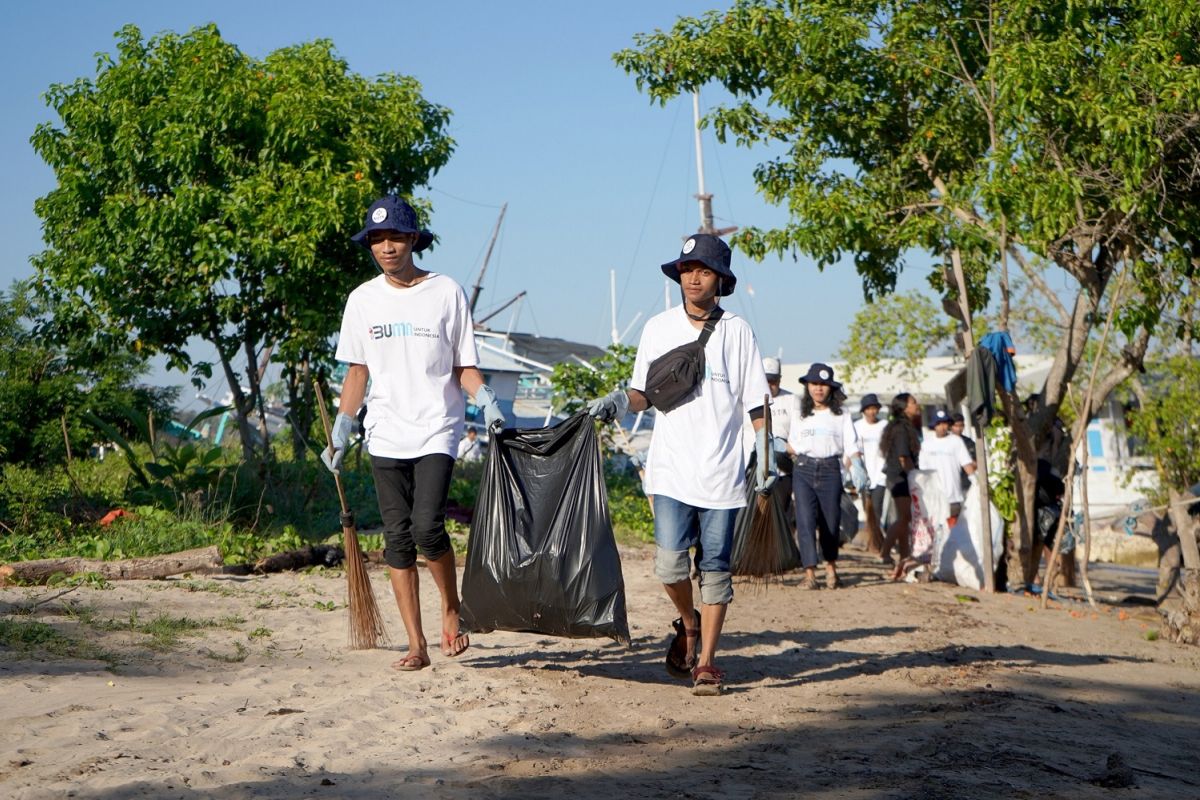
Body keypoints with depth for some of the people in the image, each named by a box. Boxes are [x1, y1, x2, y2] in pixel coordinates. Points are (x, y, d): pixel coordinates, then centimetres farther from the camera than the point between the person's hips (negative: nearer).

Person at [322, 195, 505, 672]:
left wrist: (486, 400, -14)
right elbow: (357, 370, 15)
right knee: (397, 538, 2)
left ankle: (451, 607, 8)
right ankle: (416, 645, 7)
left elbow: (464, 365, 3)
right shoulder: (363, 300, 8)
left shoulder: (447, 292, 0)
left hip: (437, 431, -3)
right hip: (386, 435, 3)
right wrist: (341, 428, 9)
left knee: (427, 527, -19)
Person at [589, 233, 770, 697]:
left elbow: (755, 402, 5)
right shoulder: (659, 328, 7)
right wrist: (618, 403, -9)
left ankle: (706, 661, 10)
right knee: (670, 561, -10)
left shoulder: (736, 332, 3)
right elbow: (644, 394, 13)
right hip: (671, 469, 1)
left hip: (722, 471, -1)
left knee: (715, 567, 1)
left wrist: (765, 459, -2)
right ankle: (688, 623, 20)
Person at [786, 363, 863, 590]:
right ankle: (809, 572, -15)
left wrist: (857, 465, -15)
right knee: (805, 520, -12)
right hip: (803, 470, 1)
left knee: (830, 522, 5)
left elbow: (852, 447, 2)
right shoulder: (800, 416, 15)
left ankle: (831, 566, 28)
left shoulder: (841, 417, 9)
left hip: (830, 471, -1)